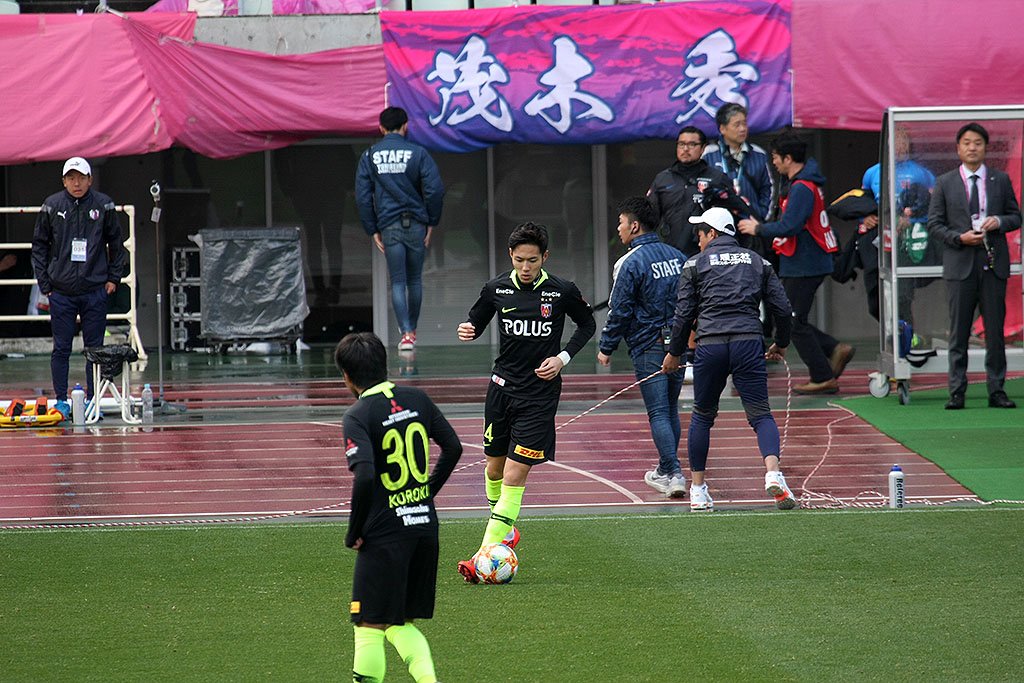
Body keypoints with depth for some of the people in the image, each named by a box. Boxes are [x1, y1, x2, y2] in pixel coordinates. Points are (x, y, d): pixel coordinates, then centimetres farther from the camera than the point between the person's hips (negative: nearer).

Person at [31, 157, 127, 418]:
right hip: (61, 291, 0)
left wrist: (114, 277, 4)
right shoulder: (51, 206, 0)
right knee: (61, 348, 4)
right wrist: (44, 283, 2)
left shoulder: (104, 205, 0)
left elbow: (116, 242, 9)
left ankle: (92, 400, 11)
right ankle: (61, 401, 11)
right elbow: (39, 245, 7)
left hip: (95, 290, 0)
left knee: (95, 348, 4)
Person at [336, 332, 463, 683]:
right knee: (400, 624, 15)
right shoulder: (417, 399, 6)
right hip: (425, 525, 6)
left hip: (385, 532, -6)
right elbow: (453, 448, 11)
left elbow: (364, 476, -23)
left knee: (370, 626, 3)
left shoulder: (358, 415, -12)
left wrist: (354, 532, -10)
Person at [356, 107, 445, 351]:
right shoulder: (417, 153, -2)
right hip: (416, 223, 0)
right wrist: (432, 222, 3)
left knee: (398, 281, 1)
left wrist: (373, 230, 7)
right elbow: (435, 190, -8)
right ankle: (412, 328, 25)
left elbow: (362, 196, 2)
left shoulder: (370, 156, 3)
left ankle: (406, 333, -11)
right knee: (414, 279, 15)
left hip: (388, 226, 0)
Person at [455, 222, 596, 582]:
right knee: (495, 466, 14)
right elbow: (476, 323, 13)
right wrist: (467, 332, -11)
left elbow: (587, 324, 10)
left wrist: (563, 358, -4)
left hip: (540, 393, -4)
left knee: (515, 475, -10)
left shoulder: (563, 292, -7)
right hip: (502, 386, 4)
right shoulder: (497, 289, -1)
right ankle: (506, 531, 40)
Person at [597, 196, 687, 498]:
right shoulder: (676, 256, 7)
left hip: (648, 347, -6)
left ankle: (674, 475, -11)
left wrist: (606, 348, -2)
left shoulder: (630, 263, -13)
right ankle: (666, 470, 27)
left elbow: (620, 311, -12)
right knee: (671, 409, 17)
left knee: (658, 413, -4)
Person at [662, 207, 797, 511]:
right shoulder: (757, 261, 15)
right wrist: (781, 344, 29)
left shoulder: (696, 264, 8)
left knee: (702, 416, 14)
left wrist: (674, 352, 19)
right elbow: (782, 308, 13)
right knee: (760, 414, 1)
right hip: (748, 342, 1)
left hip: (710, 346, -1)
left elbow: (684, 314, 6)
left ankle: (698, 489, 16)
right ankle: (773, 473, -25)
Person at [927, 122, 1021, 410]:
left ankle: (996, 390, 8)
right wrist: (960, 238, -12)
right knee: (959, 332, 0)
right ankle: (957, 391, 4)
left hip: (994, 264, 1)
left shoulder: (1001, 180, 10)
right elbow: (934, 223, 4)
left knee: (995, 331, 2)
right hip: (960, 265, -1)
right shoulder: (945, 183, 6)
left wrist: (999, 222, -9)